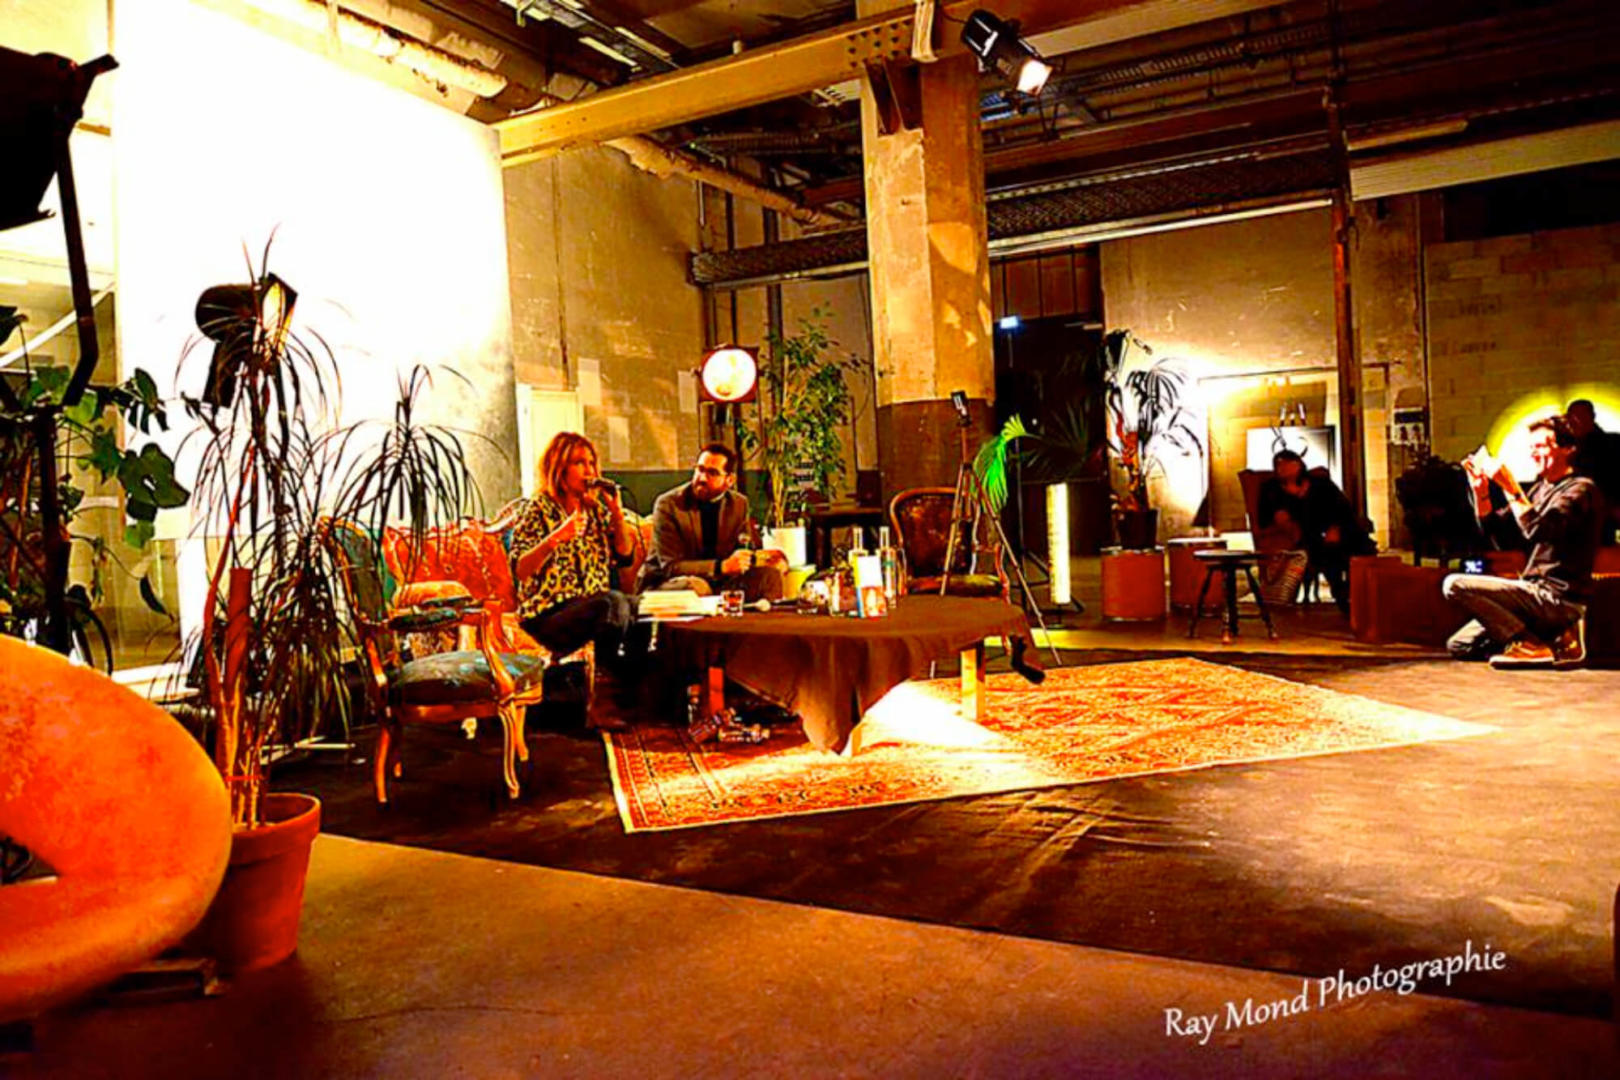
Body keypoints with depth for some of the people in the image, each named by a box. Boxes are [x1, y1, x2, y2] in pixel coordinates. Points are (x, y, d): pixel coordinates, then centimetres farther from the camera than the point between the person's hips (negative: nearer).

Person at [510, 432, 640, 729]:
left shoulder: (596, 507, 16)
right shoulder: (540, 510, -2)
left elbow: (625, 555, 13)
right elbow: (519, 570, -13)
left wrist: (617, 513, 0)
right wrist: (556, 538, -26)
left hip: (594, 607, 6)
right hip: (550, 614, -6)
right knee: (614, 603, -35)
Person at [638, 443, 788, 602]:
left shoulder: (739, 504, 3)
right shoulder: (668, 505, -14)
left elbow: (741, 553, 10)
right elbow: (670, 566, -20)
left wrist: (761, 556, -15)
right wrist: (722, 566, -32)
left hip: (717, 582, 5)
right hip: (664, 584, -5)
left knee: (770, 574, -12)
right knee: (696, 587, -37)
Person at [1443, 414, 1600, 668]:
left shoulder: (1580, 489, -10)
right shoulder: (1540, 488, 16)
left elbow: (1536, 530, -25)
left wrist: (1510, 487, -23)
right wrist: (1481, 490, 2)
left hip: (1557, 597, -9)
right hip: (1537, 592, 9)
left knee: (1455, 585, -23)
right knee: (1459, 646, 5)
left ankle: (1530, 645, -16)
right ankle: (1553, 638, 4)